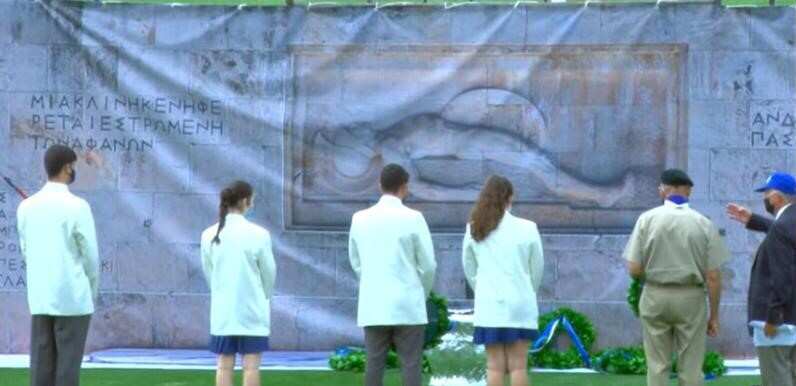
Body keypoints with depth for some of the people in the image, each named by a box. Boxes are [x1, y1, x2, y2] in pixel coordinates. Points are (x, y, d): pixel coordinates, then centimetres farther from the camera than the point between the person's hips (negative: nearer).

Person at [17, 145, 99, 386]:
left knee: (42, 365, 5)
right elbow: (91, 255, -7)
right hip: (72, 297, -5)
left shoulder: (26, 207, 4)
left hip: (39, 298, 5)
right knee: (68, 365, -2)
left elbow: (26, 253, 12)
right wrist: (93, 292, 8)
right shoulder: (78, 206, -11)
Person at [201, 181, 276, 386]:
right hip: (252, 309, -3)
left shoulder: (209, 236, -2)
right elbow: (269, 272, -2)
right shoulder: (258, 234, -12)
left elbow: (208, 271, 8)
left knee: (225, 365, 6)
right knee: (251, 366, 1)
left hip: (222, 309, 3)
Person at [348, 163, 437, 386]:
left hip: (372, 307, 4)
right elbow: (428, 264, -4)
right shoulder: (412, 218, -8)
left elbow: (356, 262, 12)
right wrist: (422, 293, 14)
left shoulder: (360, 219, 4)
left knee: (374, 365, 5)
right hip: (407, 306, -4)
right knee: (410, 365, -1)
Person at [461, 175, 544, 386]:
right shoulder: (527, 228, -7)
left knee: (494, 366, 4)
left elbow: (469, 268, 9)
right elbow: (537, 268, 2)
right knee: (518, 365, 0)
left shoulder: (474, 230, 1)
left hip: (488, 305, 2)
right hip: (520, 304, -2)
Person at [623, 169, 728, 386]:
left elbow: (634, 269, -7)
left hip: (655, 297, 1)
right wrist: (714, 316, 3)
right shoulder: (703, 224, -5)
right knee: (691, 368, 4)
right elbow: (713, 277, -6)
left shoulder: (647, 219, -5)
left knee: (657, 367, 7)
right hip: (691, 299, 0)